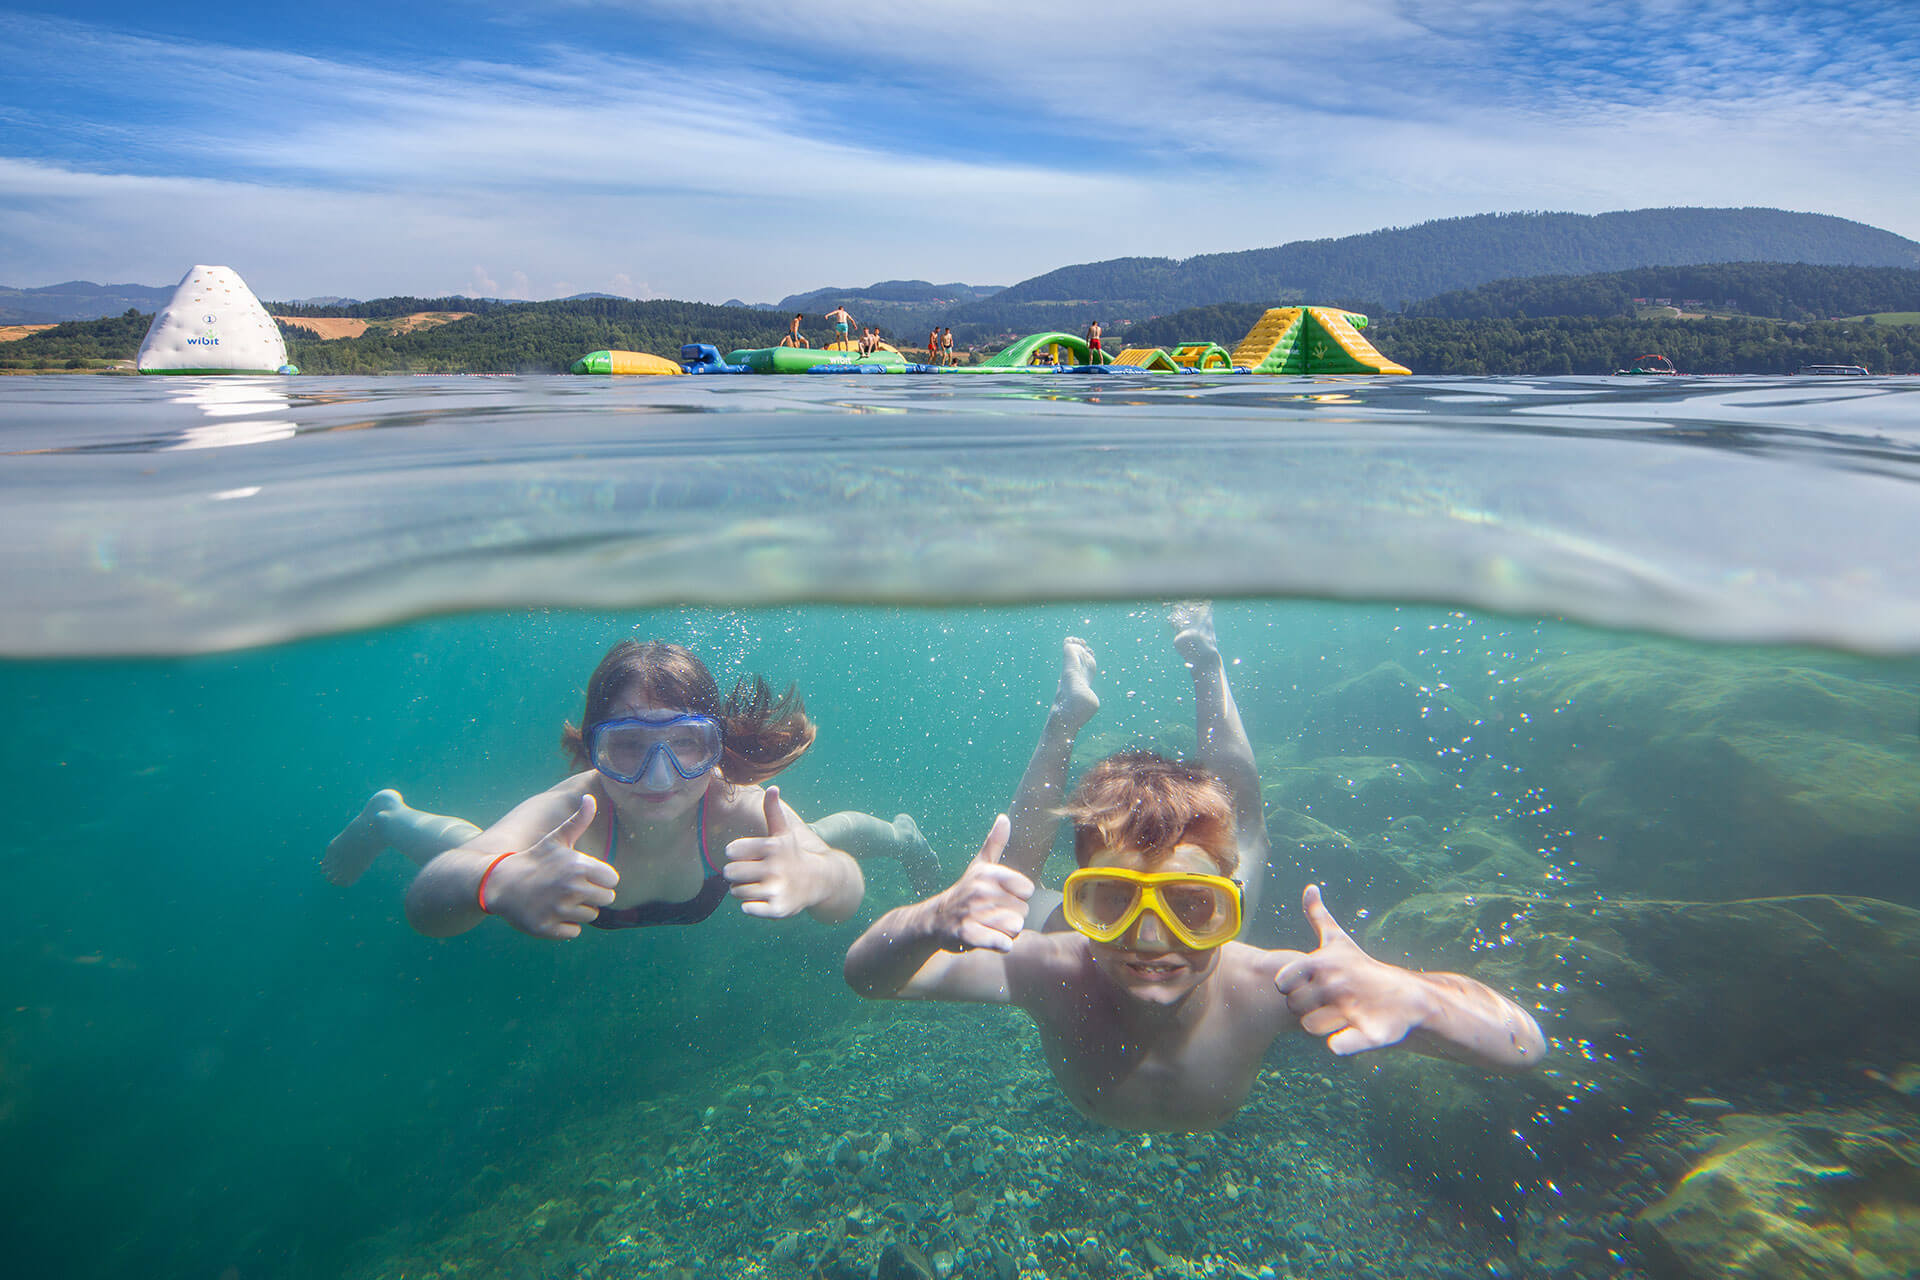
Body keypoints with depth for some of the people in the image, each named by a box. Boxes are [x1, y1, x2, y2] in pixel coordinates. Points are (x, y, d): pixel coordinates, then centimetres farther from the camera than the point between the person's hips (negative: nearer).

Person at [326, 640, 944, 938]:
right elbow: (426, 901, -60)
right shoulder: (570, 810, -48)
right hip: (578, 842, -1)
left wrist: (815, 875, -82)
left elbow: (847, 890, -57)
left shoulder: (736, 808, -46)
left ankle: (898, 831, 66)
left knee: (811, 843, 30)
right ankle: (389, 815, 63)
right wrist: (498, 883, -84)